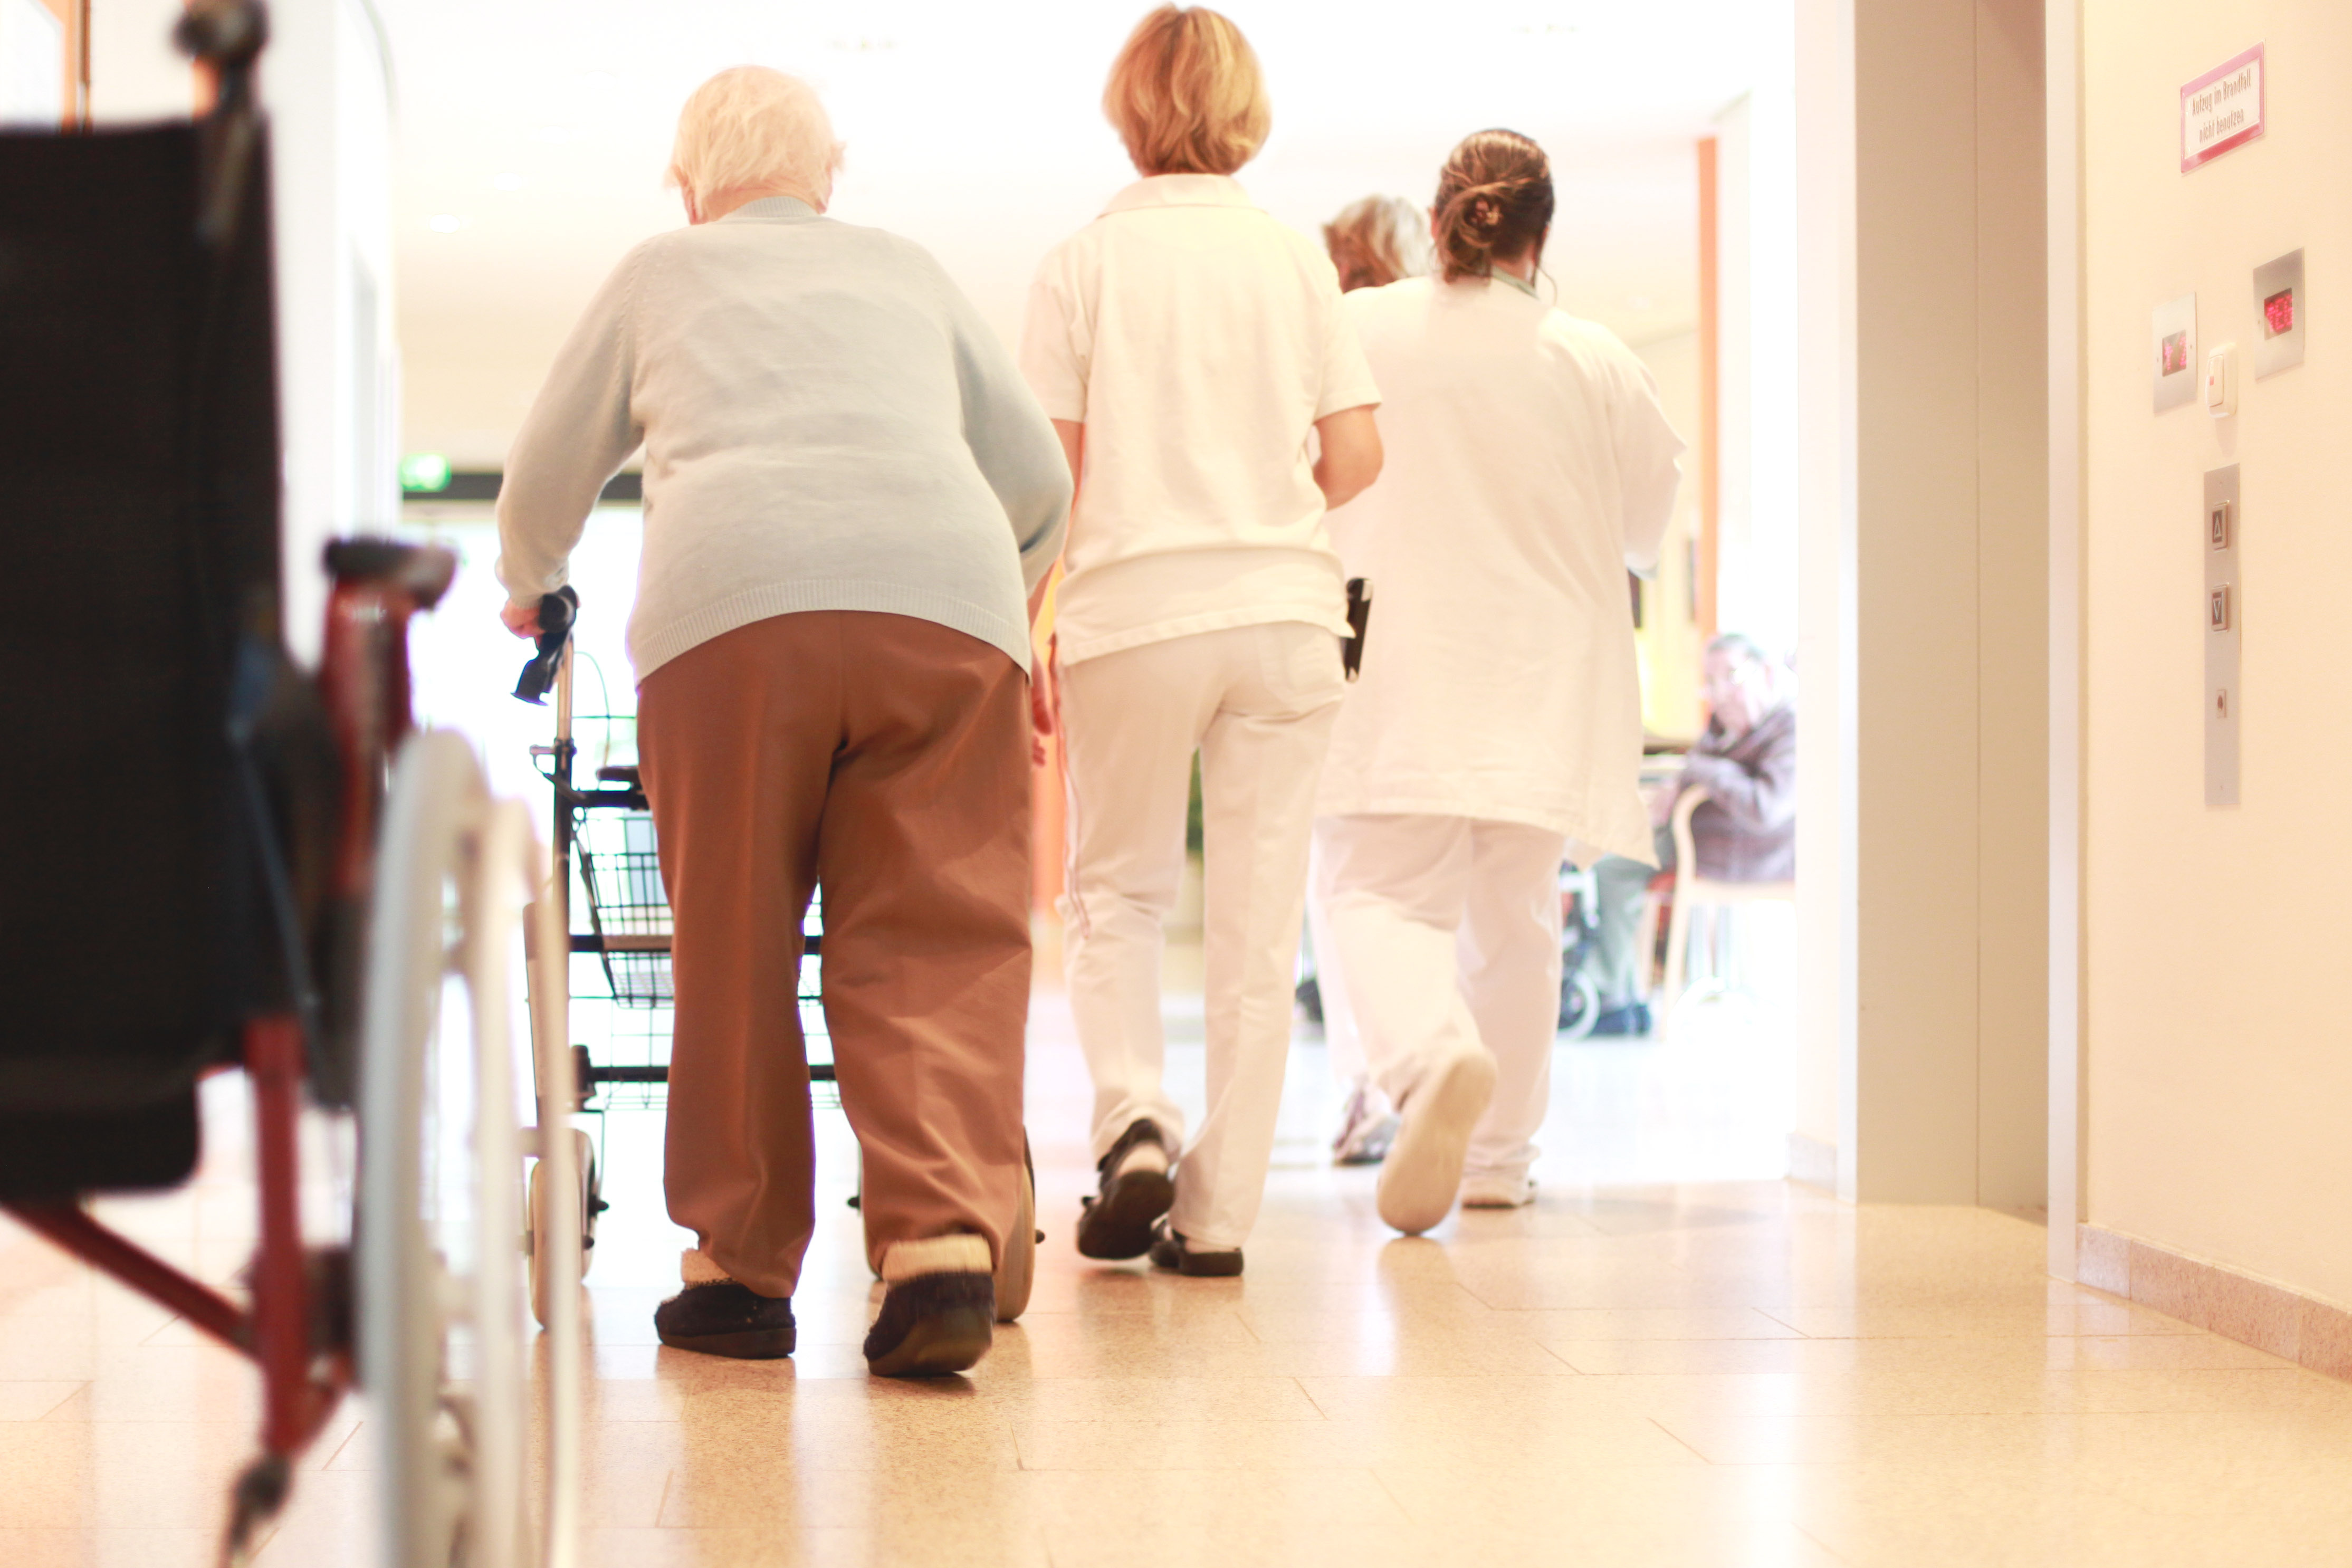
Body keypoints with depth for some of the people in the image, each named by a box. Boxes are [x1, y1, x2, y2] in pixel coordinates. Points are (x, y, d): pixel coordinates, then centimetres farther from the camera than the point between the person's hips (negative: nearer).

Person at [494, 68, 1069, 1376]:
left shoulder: (665, 273, 27)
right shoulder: (908, 272, 30)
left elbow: (547, 481, 37)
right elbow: (1041, 476, 32)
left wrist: (530, 592, 57)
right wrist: (1009, 606, 51)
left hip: (737, 605, -1)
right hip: (949, 599, 1)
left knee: (736, 954, 6)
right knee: (938, 944, -1)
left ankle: (744, 1271, 9)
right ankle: (947, 1244, -17)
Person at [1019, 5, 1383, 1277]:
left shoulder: (1086, 262, 0)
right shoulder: (1293, 260, 6)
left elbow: (1051, 468, -4)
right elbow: (1355, 456, 3)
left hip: (1135, 606, -2)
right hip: (1286, 609, 2)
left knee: (1114, 888, 16)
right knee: (1256, 920, 6)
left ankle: (1134, 1120, -4)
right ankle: (1219, 1210, 6)